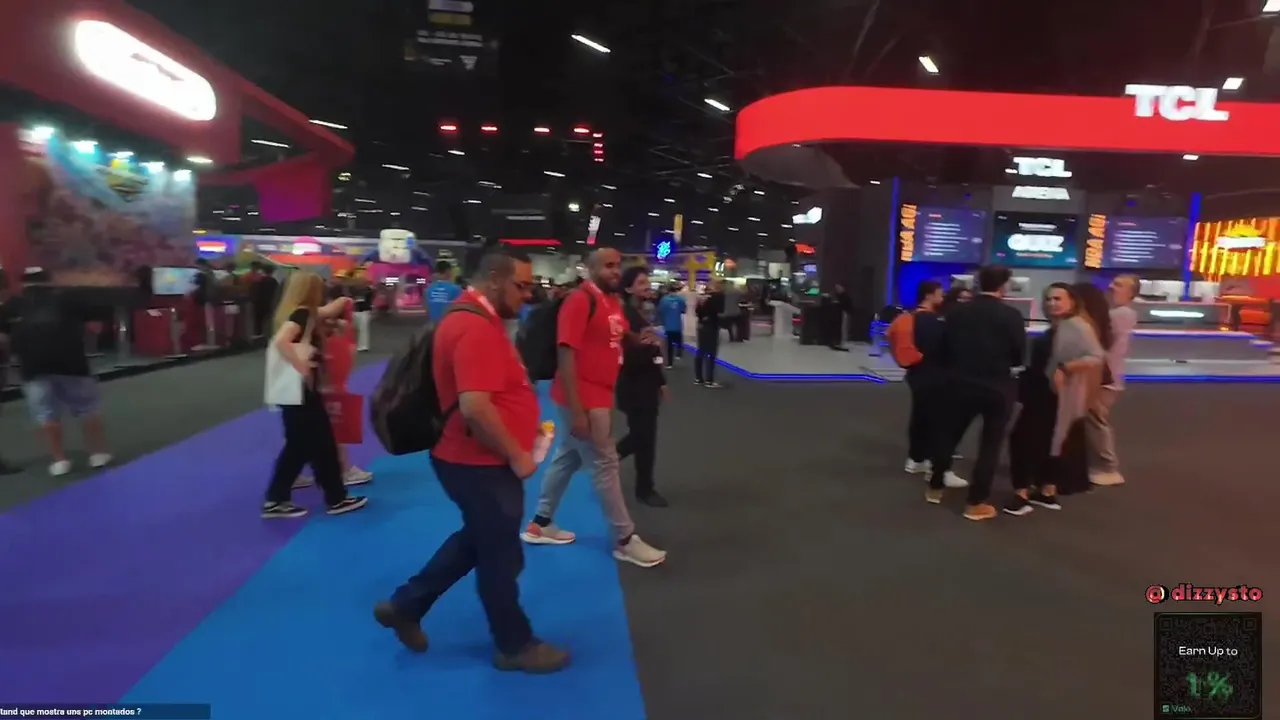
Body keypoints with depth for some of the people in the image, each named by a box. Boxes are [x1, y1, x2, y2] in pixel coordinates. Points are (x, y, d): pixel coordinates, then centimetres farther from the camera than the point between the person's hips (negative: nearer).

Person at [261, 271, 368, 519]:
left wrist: (344, 301, 40)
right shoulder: (302, 313, -17)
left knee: (298, 446, 16)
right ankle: (337, 499, 14)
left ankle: (276, 500, 20)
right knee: (322, 444, 2)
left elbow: (328, 311, 30)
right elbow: (280, 341, -33)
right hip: (299, 391, -9)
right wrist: (301, 366, -25)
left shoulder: (301, 313, 10)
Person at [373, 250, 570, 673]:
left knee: (476, 542, 26)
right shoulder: (475, 328, -24)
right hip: (481, 465, -10)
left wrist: (524, 430, 14)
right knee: (501, 556, 8)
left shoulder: (479, 319, 10)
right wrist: (517, 455, -21)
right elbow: (475, 408, -32)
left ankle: (405, 605, 38)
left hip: (482, 460, 10)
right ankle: (516, 645, 28)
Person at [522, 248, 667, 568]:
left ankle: (540, 523, 33)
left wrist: (638, 339, 2)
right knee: (605, 464, -1)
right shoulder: (579, 300, -17)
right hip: (584, 399, -9)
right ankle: (625, 539, 12)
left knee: (568, 457, 18)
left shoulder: (614, 301, 10)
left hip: (599, 396, 9)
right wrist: (576, 409, -25)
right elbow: (566, 353, -22)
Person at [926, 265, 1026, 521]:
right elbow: (1019, 357, -6)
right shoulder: (1011, 316, -10)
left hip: (961, 383, 3)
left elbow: (945, 348, 1)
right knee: (990, 445, 8)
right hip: (997, 387, -2)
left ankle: (935, 488, 27)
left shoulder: (958, 312, -2)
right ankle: (976, 503, 10)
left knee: (948, 435, 17)